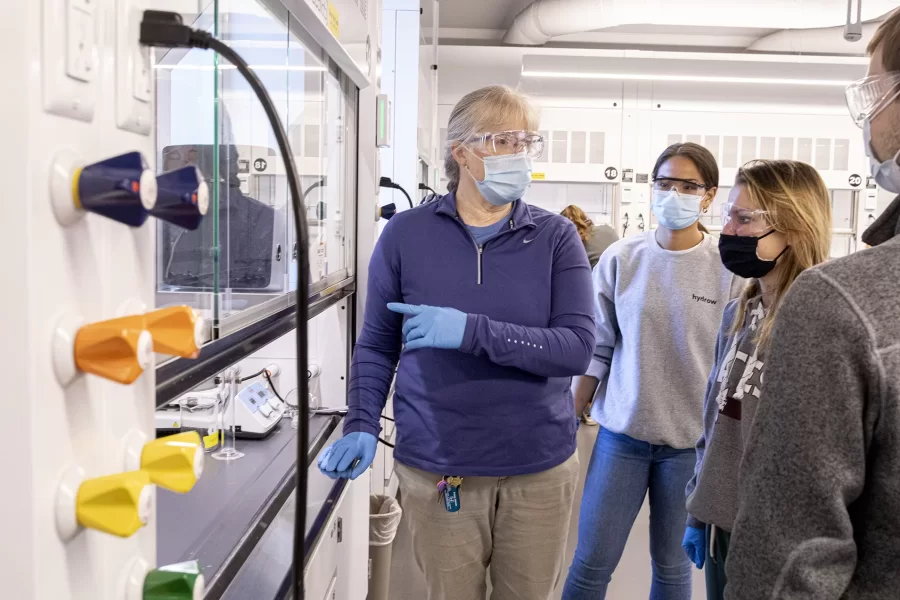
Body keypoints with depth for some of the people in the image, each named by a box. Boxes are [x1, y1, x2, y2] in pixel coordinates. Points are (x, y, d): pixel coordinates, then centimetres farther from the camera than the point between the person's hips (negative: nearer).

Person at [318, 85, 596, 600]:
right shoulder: (407, 233, -3)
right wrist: (362, 426, -9)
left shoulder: (556, 237, -4)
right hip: (436, 470, 0)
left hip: (539, 469, 1)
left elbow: (577, 347, -14)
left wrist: (472, 331, -25)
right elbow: (377, 345, 4)